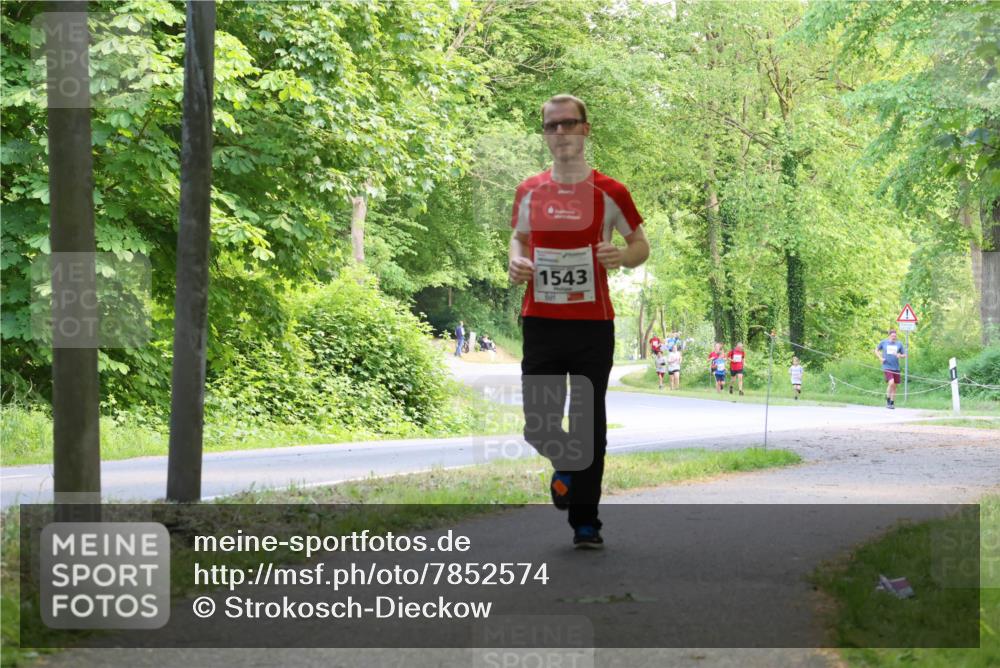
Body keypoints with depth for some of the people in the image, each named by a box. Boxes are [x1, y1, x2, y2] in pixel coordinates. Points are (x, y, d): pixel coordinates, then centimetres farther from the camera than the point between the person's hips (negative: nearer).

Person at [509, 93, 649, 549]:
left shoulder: (609, 192, -1)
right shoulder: (529, 191, 7)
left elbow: (641, 245, 8)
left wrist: (622, 257, -14)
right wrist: (516, 262, -2)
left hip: (593, 323, -2)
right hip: (540, 322, 2)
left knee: (589, 424, 1)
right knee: (538, 425, 1)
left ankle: (585, 521, 11)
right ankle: (566, 464, 35)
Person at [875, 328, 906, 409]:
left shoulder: (899, 344, 6)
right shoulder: (883, 342, 2)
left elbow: (904, 355, 12)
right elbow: (876, 350, 15)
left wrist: (900, 355, -10)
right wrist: (880, 358, -1)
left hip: (896, 368, 3)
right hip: (887, 367, -3)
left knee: (894, 386, 7)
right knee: (891, 383, -20)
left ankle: (892, 403, 20)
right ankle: (888, 401, -4)